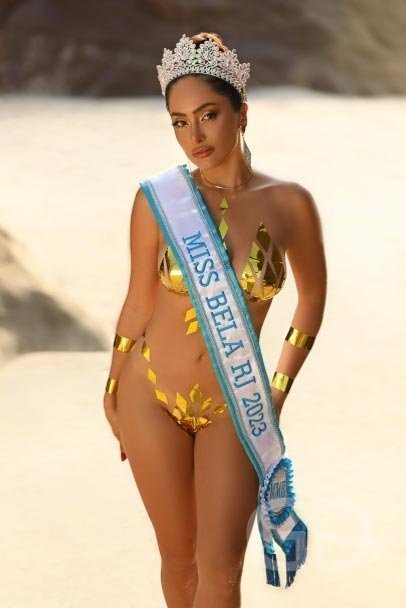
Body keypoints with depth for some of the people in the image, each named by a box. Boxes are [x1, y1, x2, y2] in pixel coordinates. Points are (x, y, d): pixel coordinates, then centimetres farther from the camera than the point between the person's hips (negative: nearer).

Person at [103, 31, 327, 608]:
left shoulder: (289, 203, -9)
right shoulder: (157, 200, -9)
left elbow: (312, 295, 7)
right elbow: (138, 304, 3)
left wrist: (279, 389, 5)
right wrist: (113, 392, 10)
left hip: (233, 407, 0)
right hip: (151, 396, 1)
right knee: (179, 555, 12)